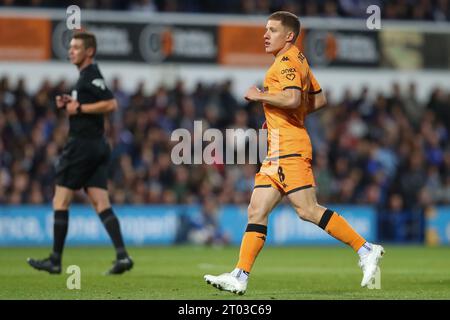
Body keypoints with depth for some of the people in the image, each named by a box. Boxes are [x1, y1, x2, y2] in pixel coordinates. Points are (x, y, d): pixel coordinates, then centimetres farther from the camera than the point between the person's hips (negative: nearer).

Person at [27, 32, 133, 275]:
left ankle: (55, 260, 4)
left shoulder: (91, 75, -13)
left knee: (60, 201, -1)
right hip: (97, 147, 10)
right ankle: (122, 255, -9)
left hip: (82, 145, -10)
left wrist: (79, 108, -17)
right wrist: (69, 104, 12)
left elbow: (111, 104, -24)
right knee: (101, 203, 2)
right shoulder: (86, 75, 18)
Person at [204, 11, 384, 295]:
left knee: (308, 210, -13)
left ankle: (366, 250, -9)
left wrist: (259, 96, -12)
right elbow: (319, 100, 26)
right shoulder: (298, 60, 20)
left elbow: (292, 98, -25)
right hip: (278, 151, 10)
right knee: (257, 212, 3)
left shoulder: (287, 61, -9)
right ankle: (240, 276, 0)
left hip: (290, 148, -10)